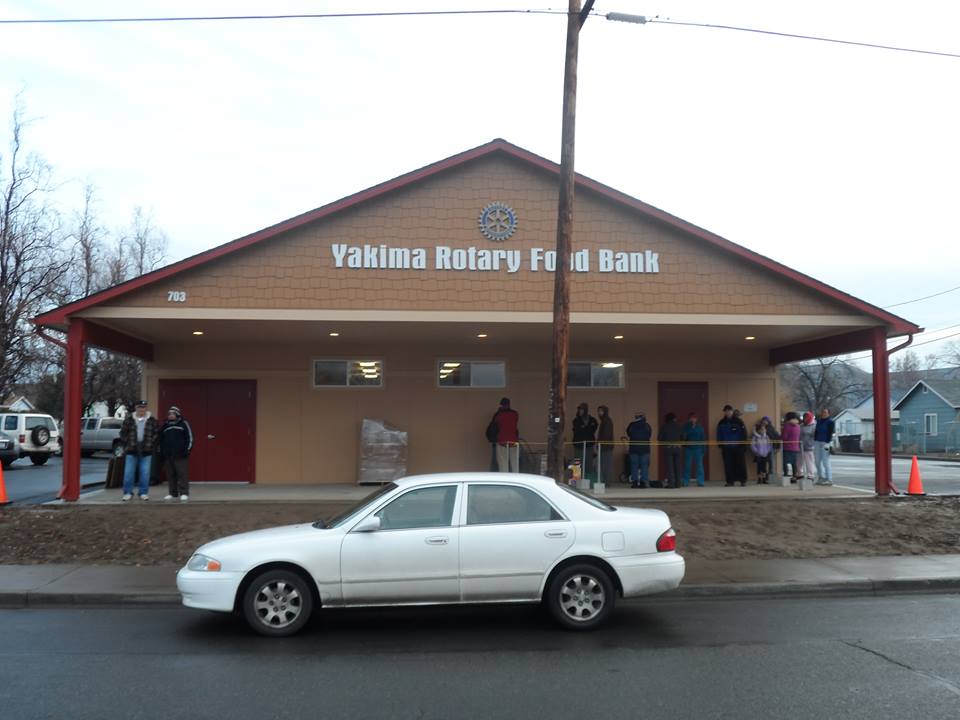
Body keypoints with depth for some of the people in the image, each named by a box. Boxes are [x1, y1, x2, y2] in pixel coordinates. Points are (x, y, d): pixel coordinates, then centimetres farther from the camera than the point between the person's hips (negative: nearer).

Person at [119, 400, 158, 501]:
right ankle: (128, 492, 12)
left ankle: (144, 493, 11)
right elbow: (123, 433, 7)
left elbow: (156, 434, 6)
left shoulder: (152, 420, 5)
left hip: (146, 451, 0)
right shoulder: (129, 419, 5)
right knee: (129, 472, 2)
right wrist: (126, 445, 1)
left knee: (145, 473, 2)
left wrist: (151, 445, -3)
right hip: (131, 450, 0)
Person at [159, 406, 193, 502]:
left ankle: (184, 493, -6)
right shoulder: (164, 426, 16)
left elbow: (190, 437, -1)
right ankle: (173, 493, 14)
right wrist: (161, 454, 15)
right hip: (167, 455, 5)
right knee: (170, 475, 6)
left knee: (182, 474, -8)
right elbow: (161, 441, 21)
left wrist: (187, 450, -8)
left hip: (180, 454, -5)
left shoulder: (183, 424, 2)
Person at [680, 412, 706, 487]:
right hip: (688, 449, 0)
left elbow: (703, 439, 4)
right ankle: (685, 482, 8)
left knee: (699, 465, 0)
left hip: (698, 449, 0)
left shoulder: (700, 427, 4)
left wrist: (703, 448, -1)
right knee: (687, 466, 1)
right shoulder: (686, 427, 3)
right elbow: (682, 437, 0)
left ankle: (700, 482, 5)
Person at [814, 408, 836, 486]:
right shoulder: (819, 421, 15)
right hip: (817, 442, 7)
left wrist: (827, 443, -18)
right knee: (817, 461, 7)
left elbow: (831, 433, -11)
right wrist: (814, 441, 14)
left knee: (825, 461, -9)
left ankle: (829, 479, -5)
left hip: (825, 442, -7)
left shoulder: (830, 422, -5)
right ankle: (821, 477, 17)